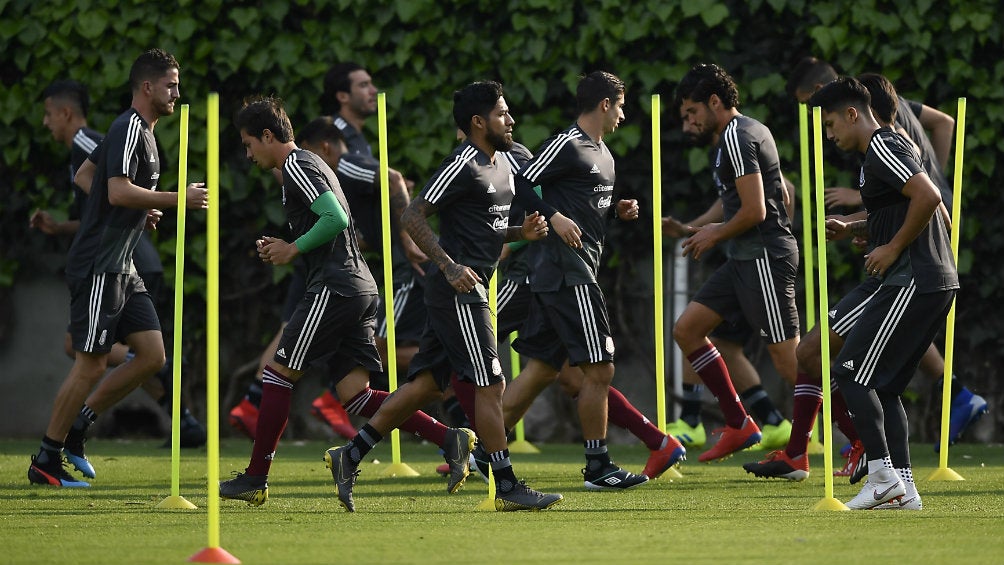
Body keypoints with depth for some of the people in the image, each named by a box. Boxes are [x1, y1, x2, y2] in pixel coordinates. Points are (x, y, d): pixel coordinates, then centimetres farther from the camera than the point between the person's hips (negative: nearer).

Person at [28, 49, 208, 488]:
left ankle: (75, 429, 12)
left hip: (120, 268, 10)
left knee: (152, 355, 3)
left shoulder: (144, 132, 18)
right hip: (98, 267, -10)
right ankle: (46, 460, 1)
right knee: (91, 365, -7)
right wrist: (177, 199, -20)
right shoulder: (128, 129, -13)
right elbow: (118, 191, -25)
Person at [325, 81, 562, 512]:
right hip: (456, 292, -10)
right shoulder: (462, 165, -13)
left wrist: (521, 232, 9)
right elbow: (413, 216, -15)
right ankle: (507, 488, -5)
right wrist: (450, 267, -21)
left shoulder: (502, 165, 17)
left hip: (470, 289, 10)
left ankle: (350, 457, 13)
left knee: (427, 384, 9)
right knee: (491, 384, -9)